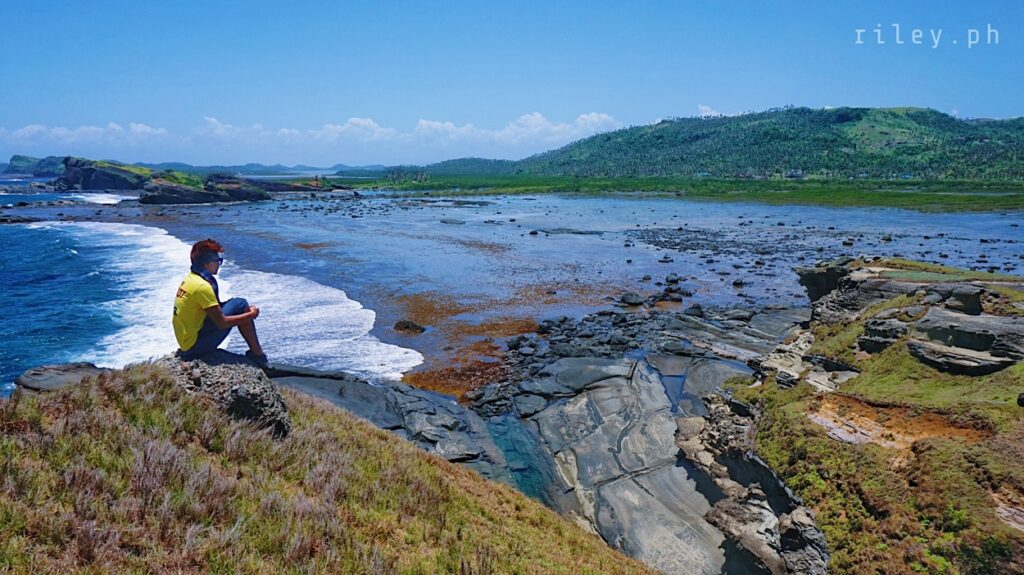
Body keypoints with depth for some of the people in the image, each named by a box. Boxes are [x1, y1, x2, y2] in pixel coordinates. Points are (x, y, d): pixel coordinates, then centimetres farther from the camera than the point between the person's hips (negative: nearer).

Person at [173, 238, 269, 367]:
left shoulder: (190, 278, 7)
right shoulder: (202, 286, -22)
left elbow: (214, 312, 16)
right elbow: (222, 323, -21)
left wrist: (247, 312, 10)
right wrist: (251, 315, -8)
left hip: (186, 340, 9)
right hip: (196, 345, -9)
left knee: (234, 304, 16)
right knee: (240, 304, -11)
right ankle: (257, 355, -4)